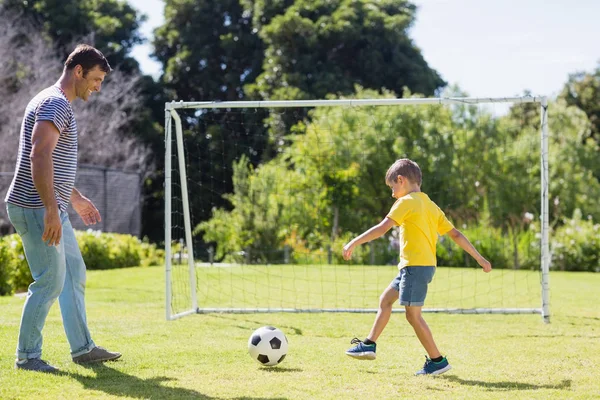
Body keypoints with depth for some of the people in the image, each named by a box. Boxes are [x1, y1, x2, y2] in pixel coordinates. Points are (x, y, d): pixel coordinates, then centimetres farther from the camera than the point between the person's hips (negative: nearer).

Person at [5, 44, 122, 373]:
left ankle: (82, 348, 20)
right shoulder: (55, 103, -15)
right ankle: (27, 356, 4)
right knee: (50, 282, -6)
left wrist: (75, 198, 32)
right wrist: (51, 209, -30)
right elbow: (39, 156, -26)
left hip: (54, 210, 11)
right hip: (36, 209, -11)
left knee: (74, 275, 14)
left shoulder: (58, 104, 19)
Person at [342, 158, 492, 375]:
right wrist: (479, 258, 17)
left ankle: (437, 361, -2)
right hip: (426, 264, 10)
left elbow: (382, 228, -17)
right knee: (386, 299, 17)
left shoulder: (406, 202, -8)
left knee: (413, 315, -5)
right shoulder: (431, 206, 16)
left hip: (416, 266, -10)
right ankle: (369, 344, 22)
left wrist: (353, 243, -14)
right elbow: (456, 234, 15)